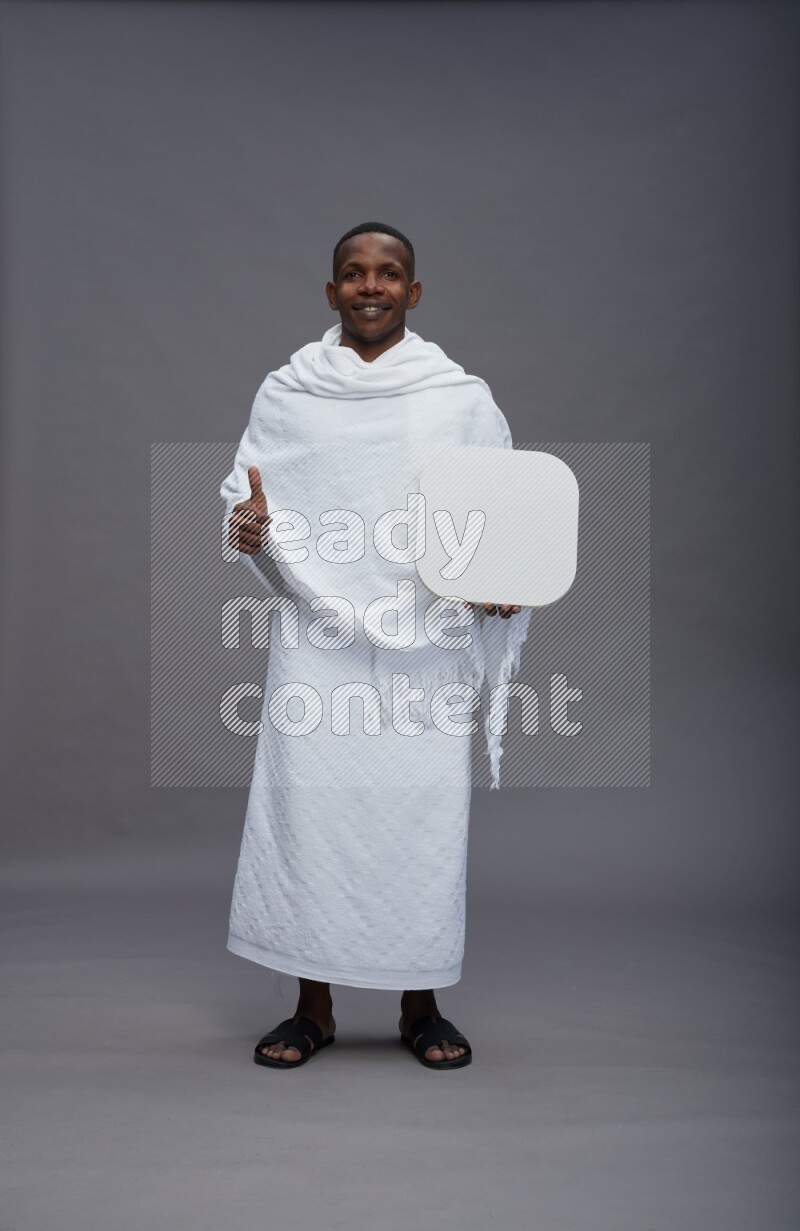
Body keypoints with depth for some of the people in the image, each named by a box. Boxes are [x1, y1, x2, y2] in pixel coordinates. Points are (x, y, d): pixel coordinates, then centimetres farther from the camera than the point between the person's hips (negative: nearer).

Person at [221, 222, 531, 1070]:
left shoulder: (463, 397, 7)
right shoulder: (286, 393, 9)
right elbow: (244, 486, 12)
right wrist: (246, 521, -12)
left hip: (425, 642, 0)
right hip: (316, 638, 1)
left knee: (423, 813, 2)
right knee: (308, 807, 0)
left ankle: (420, 1008, 19)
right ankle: (312, 1008, 17)